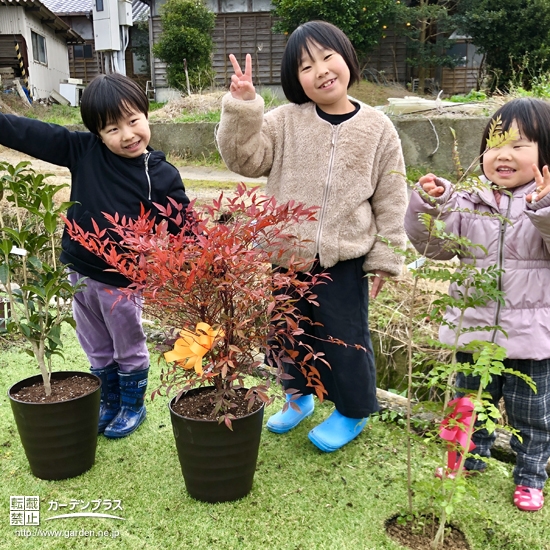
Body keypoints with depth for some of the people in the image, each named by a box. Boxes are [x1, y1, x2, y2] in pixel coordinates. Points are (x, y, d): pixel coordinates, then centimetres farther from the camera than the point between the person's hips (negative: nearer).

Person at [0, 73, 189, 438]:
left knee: (129, 349, 17)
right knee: (97, 350, 21)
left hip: (123, 280, -3)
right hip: (79, 272, 4)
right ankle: (109, 403, 42)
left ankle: (133, 406, 39)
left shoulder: (162, 176, -12)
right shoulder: (83, 151, -6)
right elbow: (31, 134, -7)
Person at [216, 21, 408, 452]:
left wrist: (384, 259, 1)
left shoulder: (377, 128, -2)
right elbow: (245, 159, -8)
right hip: (286, 255, 3)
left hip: (344, 261, -2)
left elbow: (391, 200, 1)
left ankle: (353, 412, 33)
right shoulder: (286, 121, -1)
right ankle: (298, 396, 43)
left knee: (345, 338, 9)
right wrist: (242, 108, -21)